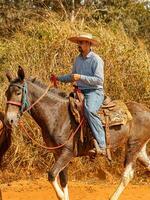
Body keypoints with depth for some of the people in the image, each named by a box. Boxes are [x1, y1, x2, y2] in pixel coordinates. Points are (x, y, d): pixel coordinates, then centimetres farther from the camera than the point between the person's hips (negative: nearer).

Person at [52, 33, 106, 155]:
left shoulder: (96, 60, -10)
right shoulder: (78, 59, 14)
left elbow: (99, 80, -18)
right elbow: (72, 77, 26)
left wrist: (80, 77, -23)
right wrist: (58, 78, 12)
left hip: (95, 92, -9)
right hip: (80, 92, 9)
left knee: (89, 110, -36)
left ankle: (101, 145, -38)